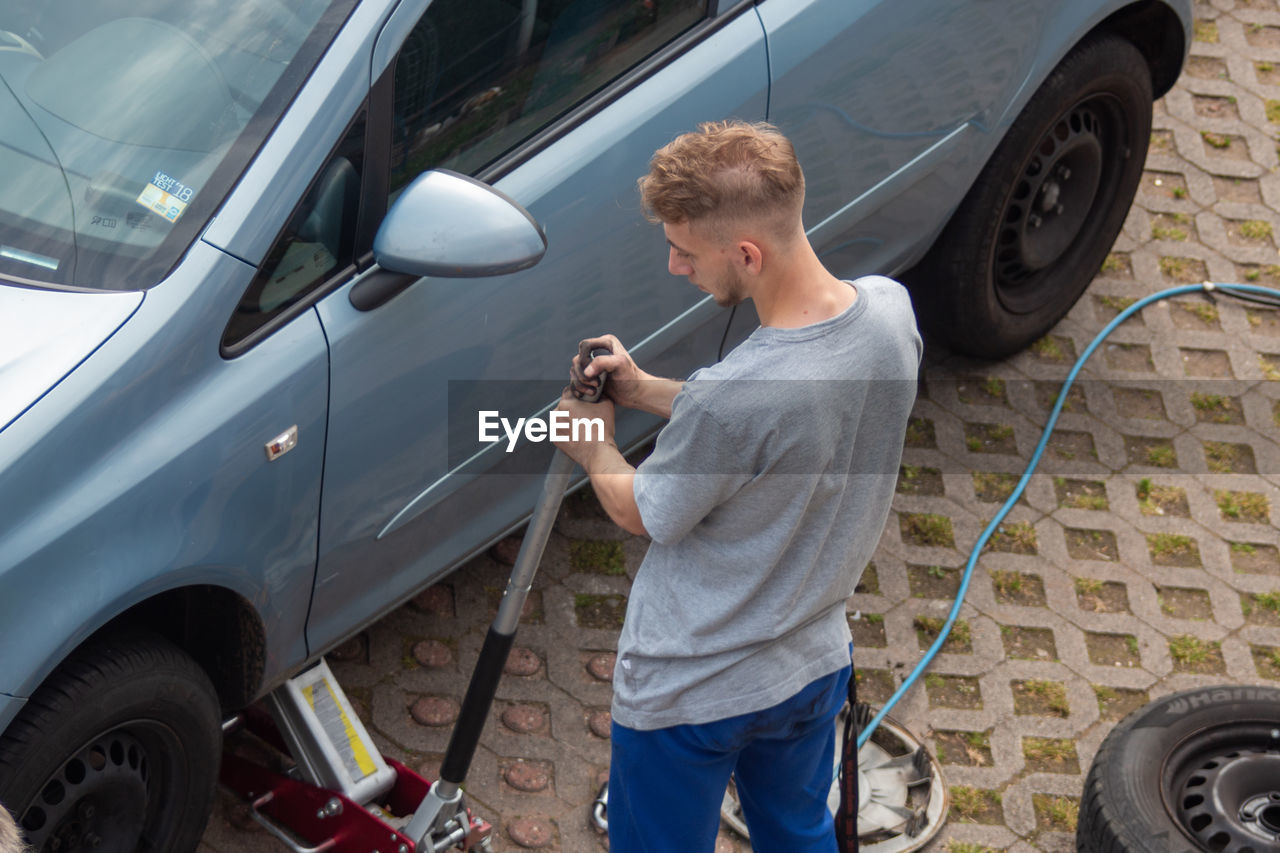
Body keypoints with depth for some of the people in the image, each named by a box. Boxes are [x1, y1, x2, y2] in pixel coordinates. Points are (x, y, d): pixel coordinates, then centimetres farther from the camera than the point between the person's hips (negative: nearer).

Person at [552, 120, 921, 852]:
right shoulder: (890, 311, -16)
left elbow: (644, 514, -16)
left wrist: (594, 449, 5)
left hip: (688, 694, -6)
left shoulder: (731, 397, -38)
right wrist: (646, 391, 1)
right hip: (816, 661, 6)